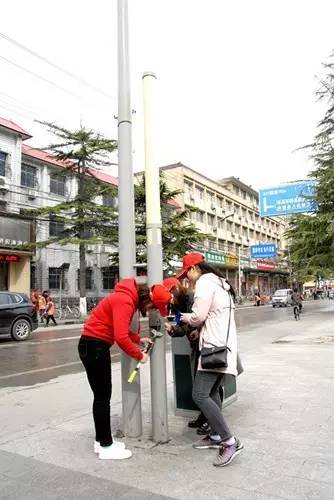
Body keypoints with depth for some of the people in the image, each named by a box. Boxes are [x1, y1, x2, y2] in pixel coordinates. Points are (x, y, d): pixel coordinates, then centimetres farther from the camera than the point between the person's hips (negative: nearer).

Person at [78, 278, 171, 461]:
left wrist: (139, 338, 6)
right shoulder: (125, 301, -23)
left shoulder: (128, 298, 8)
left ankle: (101, 440, 25)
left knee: (102, 395, 15)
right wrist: (139, 355, -15)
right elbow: (121, 338, -29)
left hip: (96, 346, 10)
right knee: (102, 396, -2)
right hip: (93, 347, -10)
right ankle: (105, 446, 10)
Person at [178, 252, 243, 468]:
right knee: (212, 392, 16)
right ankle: (217, 436, 24)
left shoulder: (204, 281, -11)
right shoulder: (220, 282, 19)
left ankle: (231, 441, -8)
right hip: (222, 344, 10)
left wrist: (186, 318, 3)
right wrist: (197, 328, 13)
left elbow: (199, 316, -18)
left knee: (200, 395, -10)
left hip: (215, 346, -10)